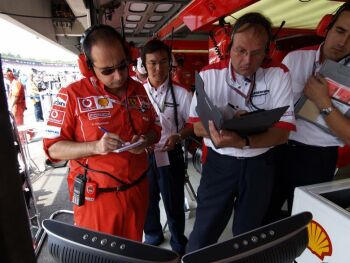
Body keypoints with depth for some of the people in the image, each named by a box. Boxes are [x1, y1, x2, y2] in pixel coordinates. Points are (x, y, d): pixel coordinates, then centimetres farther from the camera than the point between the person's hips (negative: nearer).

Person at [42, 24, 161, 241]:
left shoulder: (139, 90, 3)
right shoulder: (72, 95, -12)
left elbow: (155, 128, 10)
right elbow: (53, 148, -11)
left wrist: (146, 140, -13)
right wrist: (95, 146, -27)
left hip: (137, 189, 4)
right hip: (96, 197, -4)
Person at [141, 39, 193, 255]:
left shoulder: (181, 94, -7)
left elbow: (193, 124, -2)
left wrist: (178, 137, -20)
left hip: (171, 156, -2)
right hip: (143, 155, 3)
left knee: (174, 205, 14)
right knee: (147, 202, 21)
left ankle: (179, 243, 44)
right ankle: (153, 236, 51)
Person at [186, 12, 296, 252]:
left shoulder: (279, 75, -7)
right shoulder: (209, 75, -8)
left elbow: (282, 132, -12)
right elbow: (198, 126, -7)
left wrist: (242, 141, -31)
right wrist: (227, 128, -27)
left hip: (260, 164, 1)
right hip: (219, 163, 0)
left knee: (248, 234, 18)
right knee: (203, 235, 7)